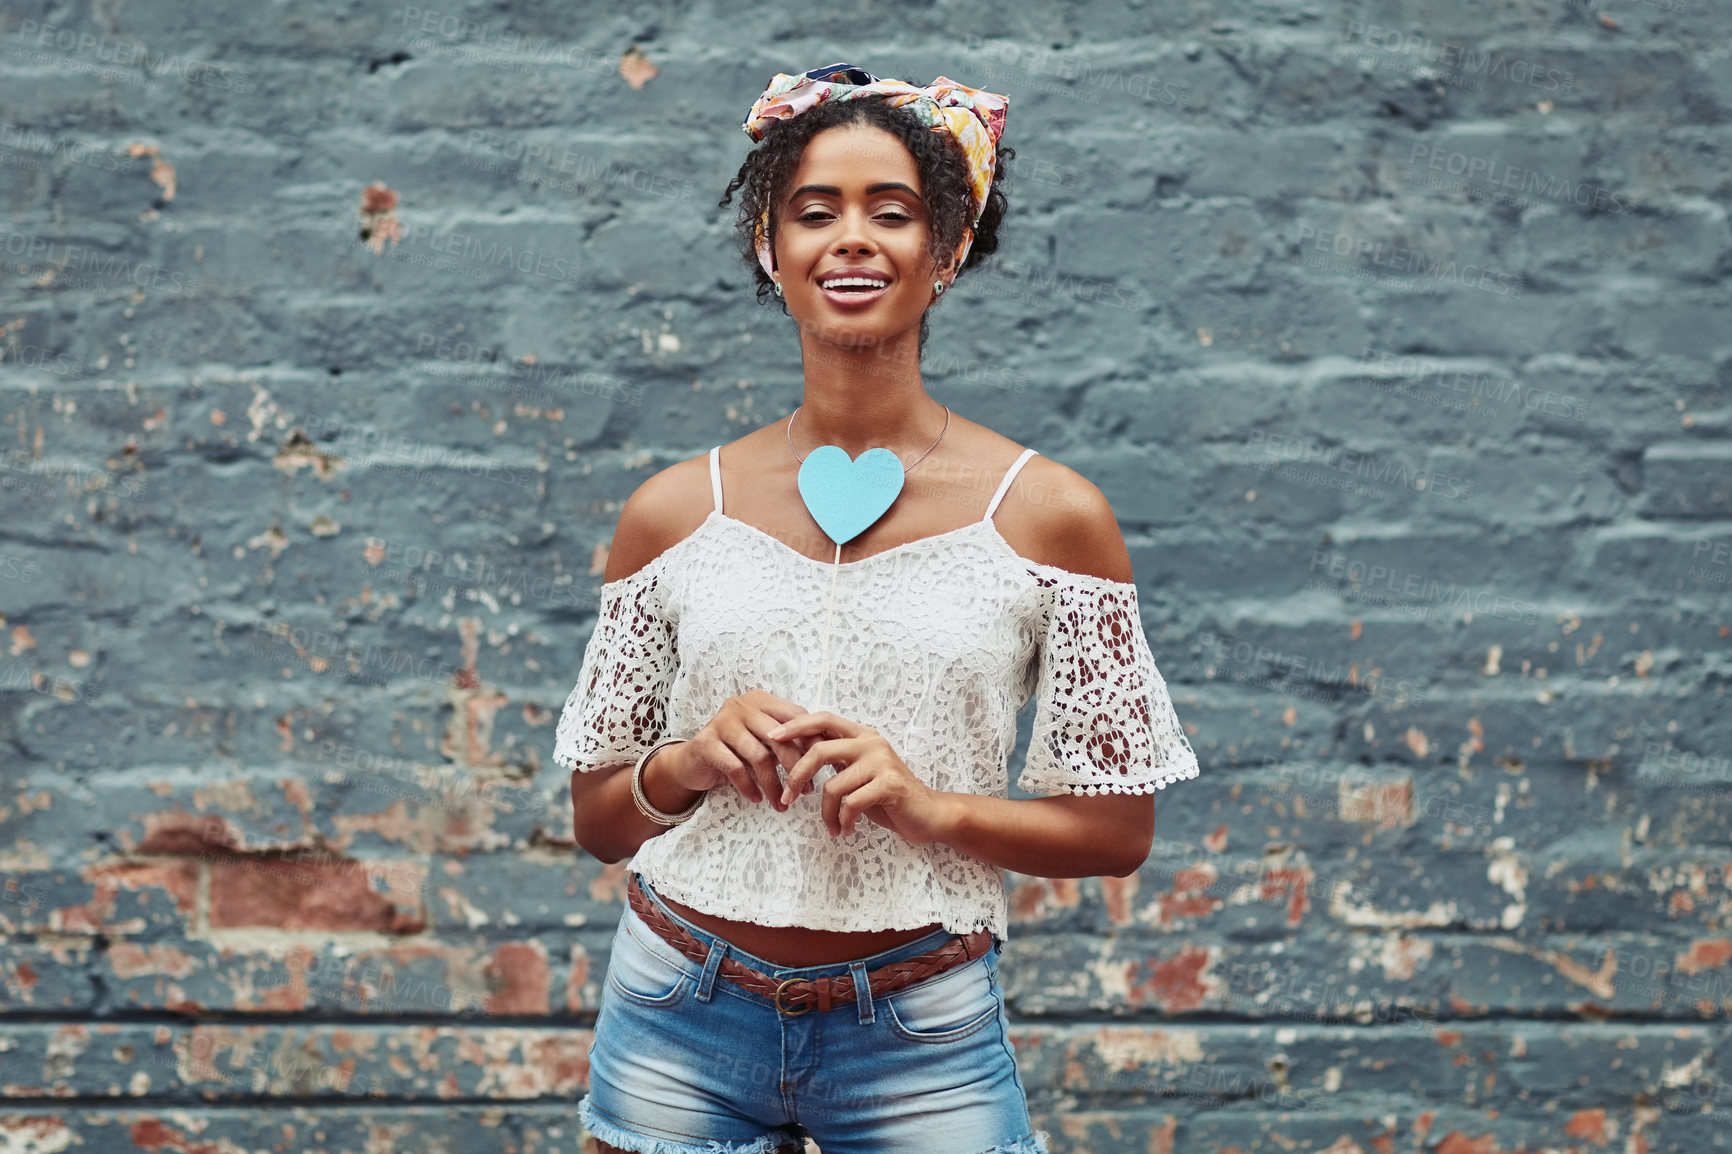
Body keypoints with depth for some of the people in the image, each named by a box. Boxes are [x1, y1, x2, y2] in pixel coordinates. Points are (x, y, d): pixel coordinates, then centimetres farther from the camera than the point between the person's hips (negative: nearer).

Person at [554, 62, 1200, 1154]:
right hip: (683, 1022, 2)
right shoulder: (675, 512, 2)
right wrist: (692, 760, -13)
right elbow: (598, 817, 8)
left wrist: (929, 806, -16)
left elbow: (1118, 829, -1)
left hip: (921, 1040, -2)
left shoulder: (1049, 515, -4)